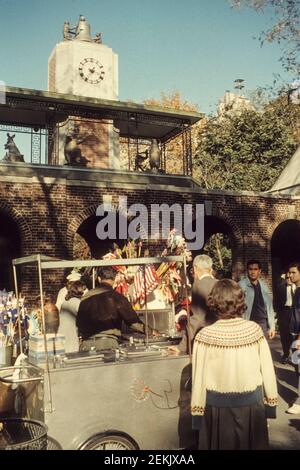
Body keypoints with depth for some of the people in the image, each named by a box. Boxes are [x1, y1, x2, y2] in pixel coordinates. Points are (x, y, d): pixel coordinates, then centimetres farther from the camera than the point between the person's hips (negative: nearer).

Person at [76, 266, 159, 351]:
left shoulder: (86, 297, 9)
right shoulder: (117, 297, -4)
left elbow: (79, 323, 17)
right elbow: (133, 321, -1)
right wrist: (150, 331, 13)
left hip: (87, 344, 4)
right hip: (108, 343, -4)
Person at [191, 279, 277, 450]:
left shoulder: (205, 335, -15)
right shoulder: (254, 329, -10)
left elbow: (200, 377, -9)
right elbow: (267, 369, -5)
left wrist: (197, 411, 2)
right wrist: (270, 403, 9)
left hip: (218, 407, -1)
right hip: (252, 404, 2)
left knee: (221, 444, 19)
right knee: (253, 444, 21)